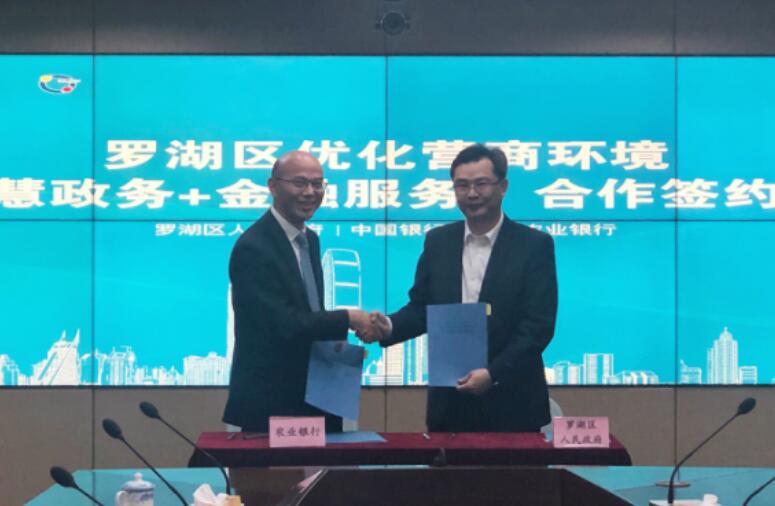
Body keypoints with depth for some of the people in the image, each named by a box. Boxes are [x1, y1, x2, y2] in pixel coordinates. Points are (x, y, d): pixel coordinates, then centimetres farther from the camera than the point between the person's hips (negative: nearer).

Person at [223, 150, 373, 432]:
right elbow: (282, 325, -23)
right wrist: (347, 319, -15)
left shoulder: (310, 240, 12)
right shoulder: (253, 248, -17)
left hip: (314, 399, 8)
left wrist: (337, 344, -2)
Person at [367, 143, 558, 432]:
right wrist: (389, 327, -10)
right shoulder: (438, 241, 8)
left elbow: (538, 325, -9)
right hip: (449, 401, 3)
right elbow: (421, 308, 11)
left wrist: (493, 373, -18)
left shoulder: (534, 245, -4)